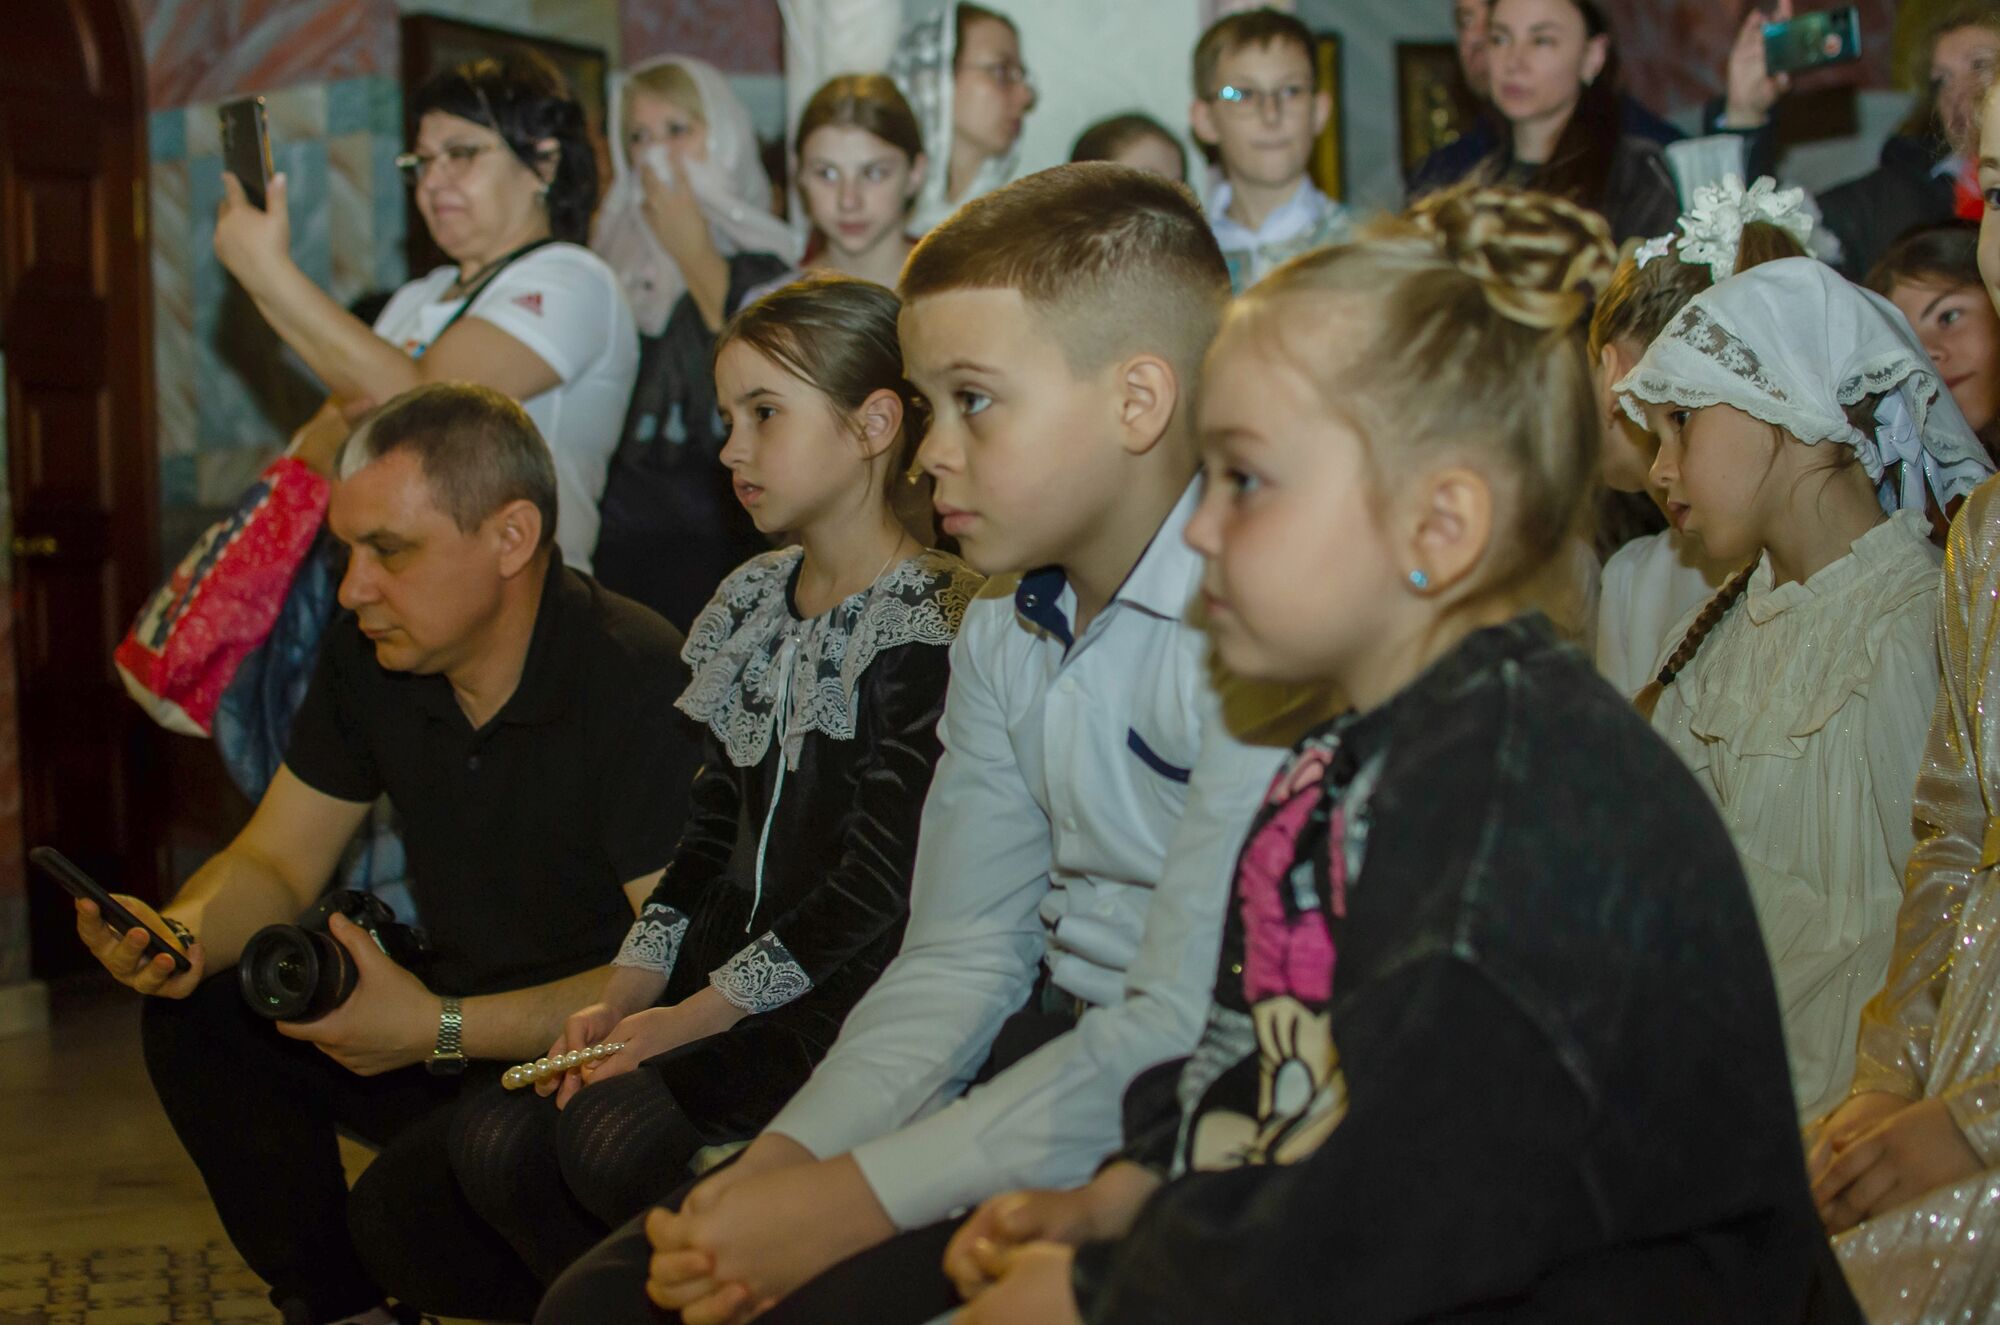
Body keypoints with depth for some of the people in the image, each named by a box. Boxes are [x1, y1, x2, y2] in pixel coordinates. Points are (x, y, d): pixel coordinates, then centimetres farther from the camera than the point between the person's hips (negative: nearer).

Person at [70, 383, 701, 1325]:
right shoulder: (368, 655, 1)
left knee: (408, 1204, -29)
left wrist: (442, 1029, -27)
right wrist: (183, 932, -15)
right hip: (453, 1016, 8)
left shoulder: (639, 684, -24)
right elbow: (274, 865, 9)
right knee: (197, 1019, -7)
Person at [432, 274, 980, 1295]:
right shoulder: (752, 606, 14)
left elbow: (880, 886, -15)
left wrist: (685, 1020, -14)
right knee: (494, 1136, -9)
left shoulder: (930, 627, -12)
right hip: (728, 978, 8)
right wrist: (620, 999, 2)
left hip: (852, 997, -7)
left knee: (618, 1136, -25)